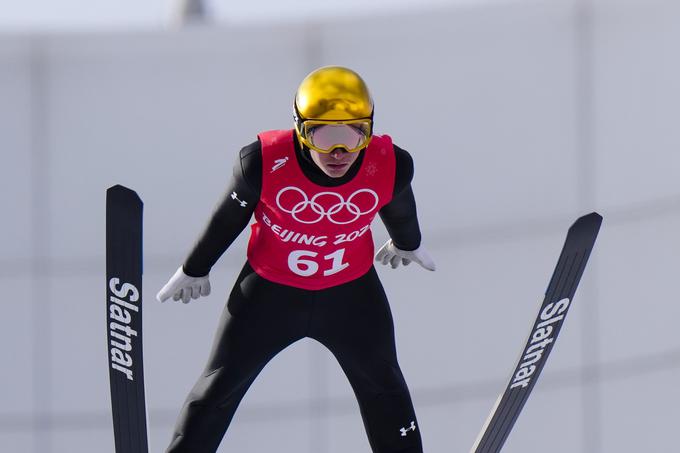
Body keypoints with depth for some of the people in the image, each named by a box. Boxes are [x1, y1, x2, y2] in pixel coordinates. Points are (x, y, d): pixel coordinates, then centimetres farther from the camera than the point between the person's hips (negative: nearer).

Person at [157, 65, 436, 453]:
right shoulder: (264, 163, -31)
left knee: (384, 389, 21)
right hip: (270, 290, -2)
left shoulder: (391, 166, -25)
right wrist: (195, 269, 5)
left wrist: (408, 243, 23)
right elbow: (229, 216, -11)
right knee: (220, 387, 9)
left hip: (352, 291, 2)